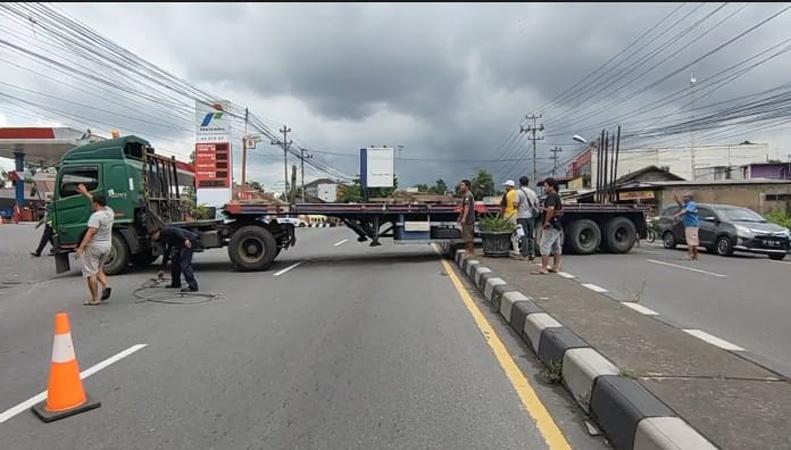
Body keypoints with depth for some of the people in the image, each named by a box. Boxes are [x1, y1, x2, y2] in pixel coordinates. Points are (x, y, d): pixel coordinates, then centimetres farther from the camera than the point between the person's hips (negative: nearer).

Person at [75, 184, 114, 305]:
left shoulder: (96, 216, -17)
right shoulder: (110, 211, 6)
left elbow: (90, 233, -24)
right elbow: (98, 200, 24)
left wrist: (81, 247, -24)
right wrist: (85, 192, 34)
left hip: (94, 246, -8)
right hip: (107, 246, 8)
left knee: (91, 273, 1)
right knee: (98, 269, 23)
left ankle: (95, 299, 3)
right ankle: (106, 285, 0)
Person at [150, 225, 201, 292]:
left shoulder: (164, 231, 2)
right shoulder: (165, 238, 27)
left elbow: (176, 231, -17)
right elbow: (166, 254, 32)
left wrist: (185, 239, -32)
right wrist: (163, 269, 36)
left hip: (188, 241, -10)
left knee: (184, 264, -13)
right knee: (175, 261, 17)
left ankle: (193, 286, -15)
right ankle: (176, 283, 26)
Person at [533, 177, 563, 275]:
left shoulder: (551, 196, -15)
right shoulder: (557, 196, 18)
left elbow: (551, 209, -32)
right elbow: (561, 210, 30)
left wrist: (546, 221, -24)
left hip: (550, 226, -11)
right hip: (557, 226, 11)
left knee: (545, 247, -9)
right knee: (556, 247, 12)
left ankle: (544, 269, -10)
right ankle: (556, 267, 18)